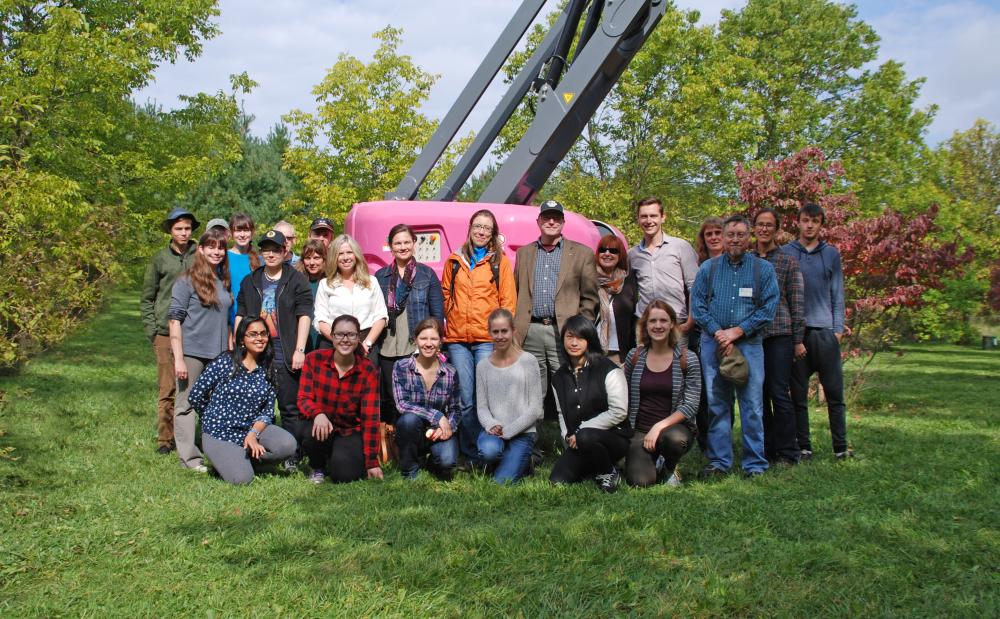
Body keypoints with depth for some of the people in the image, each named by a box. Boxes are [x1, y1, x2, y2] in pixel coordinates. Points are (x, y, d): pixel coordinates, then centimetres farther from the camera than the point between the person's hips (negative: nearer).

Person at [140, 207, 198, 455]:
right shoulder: (159, 259, 7)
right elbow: (146, 299, 10)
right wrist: (151, 329, 1)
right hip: (166, 333, -1)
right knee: (168, 389, 0)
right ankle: (165, 439, 9)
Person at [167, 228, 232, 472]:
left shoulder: (224, 281, 11)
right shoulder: (187, 281, -6)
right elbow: (175, 319, -8)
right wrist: (178, 358, -13)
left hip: (219, 354, 5)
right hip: (192, 352, -5)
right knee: (187, 404, 1)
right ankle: (189, 457, 7)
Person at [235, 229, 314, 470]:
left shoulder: (296, 280, 1)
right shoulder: (250, 281, 15)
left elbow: (304, 315, -4)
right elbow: (240, 316, 16)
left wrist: (300, 350, -11)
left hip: (286, 357, -4)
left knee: (291, 407, 1)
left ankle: (292, 457, 9)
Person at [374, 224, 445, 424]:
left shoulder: (427, 274, 4)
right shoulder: (380, 276, 10)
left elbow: (438, 313, 3)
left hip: (418, 349, -2)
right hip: (387, 350, 2)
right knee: (390, 399, 4)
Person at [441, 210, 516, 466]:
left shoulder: (500, 261, 7)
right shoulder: (454, 261, 14)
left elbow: (508, 300, 4)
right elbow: (446, 296, 18)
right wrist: (448, 324, 8)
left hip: (488, 339, -2)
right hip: (457, 340, 2)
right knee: (466, 401, 1)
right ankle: (470, 457, 10)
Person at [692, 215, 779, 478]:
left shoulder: (763, 269, 6)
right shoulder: (708, 268, 10)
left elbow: (769, 308, -1)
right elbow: (697, 304, 5)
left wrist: (737, 331, -8)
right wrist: (717, 332, -8)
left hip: (749, 343, -1)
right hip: (713, 343, 2)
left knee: (752, 405, -3)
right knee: (716, 404, 4)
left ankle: (755, 464, 4)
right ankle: (719, 461, 12)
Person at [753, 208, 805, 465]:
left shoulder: (788, 262, 5)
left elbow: (797, 303, 3)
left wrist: (798, 339, -2)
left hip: (779, 335, -3)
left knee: (779, 393, -6)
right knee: (758, 394, 6)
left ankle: (787, 454, 1)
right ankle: (766, 450, 15)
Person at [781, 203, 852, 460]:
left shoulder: (831, 253, 12)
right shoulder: (784, 253, 6)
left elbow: (837, 294, 12)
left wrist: (838, 329, 2)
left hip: (825, 331, 1)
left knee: (835, 391, 0)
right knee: (798, 394, 3)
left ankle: (841, 448, 7)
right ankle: (804, 447, 10)